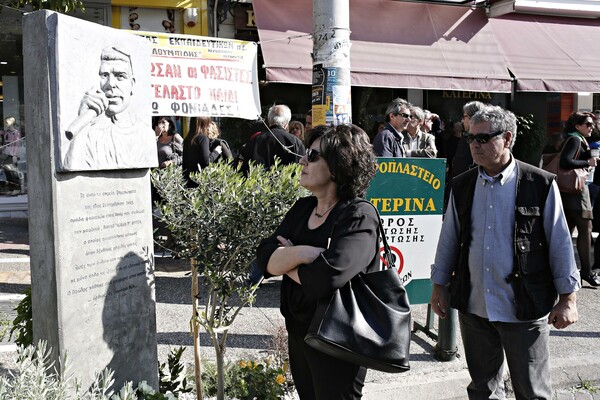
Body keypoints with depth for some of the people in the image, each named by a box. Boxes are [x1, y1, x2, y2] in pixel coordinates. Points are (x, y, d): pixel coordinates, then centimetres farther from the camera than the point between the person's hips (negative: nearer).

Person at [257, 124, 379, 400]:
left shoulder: (359, 217, -18)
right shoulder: (302, 208, 5)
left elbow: (327, 277, -32)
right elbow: (264, 258, -4)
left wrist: (285, 261, -12)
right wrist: (301, 253, -24)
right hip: (298, 333, 7)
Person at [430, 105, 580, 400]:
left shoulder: (541, 185, -7)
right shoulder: (462, 186, 4)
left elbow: (560, 243, -4)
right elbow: (449, 239, 11)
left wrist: (568, 298, -4)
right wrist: (438, 286, 12)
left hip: (524, 309, -3)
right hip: (473, 307, 4)